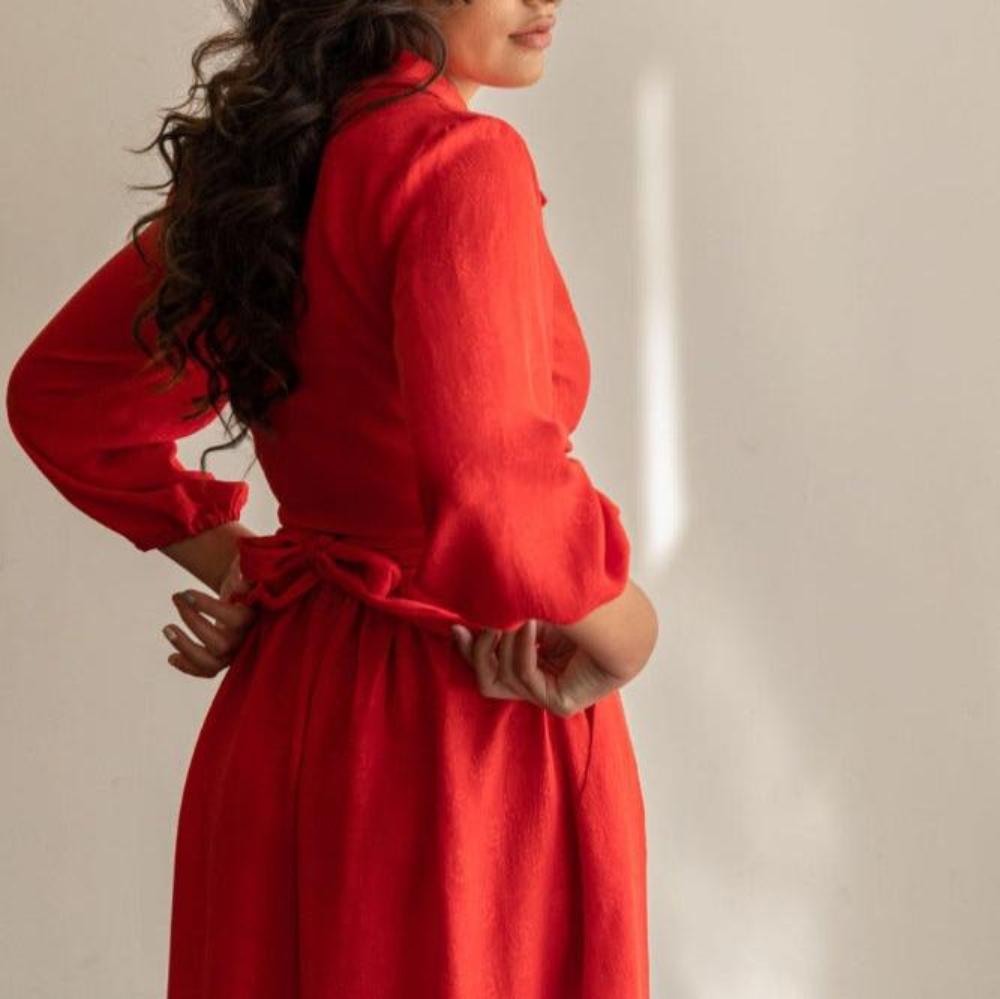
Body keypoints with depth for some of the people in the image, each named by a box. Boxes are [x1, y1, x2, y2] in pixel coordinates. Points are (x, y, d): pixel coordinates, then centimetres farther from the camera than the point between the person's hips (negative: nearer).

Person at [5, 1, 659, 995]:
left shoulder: (254, 156, 6)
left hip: (278, 717, 8)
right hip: (467, 730, -8)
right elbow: (495, 503, -31)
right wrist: (623, 630, -13)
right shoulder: (459, 158, -19)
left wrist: (238, 562, 11)